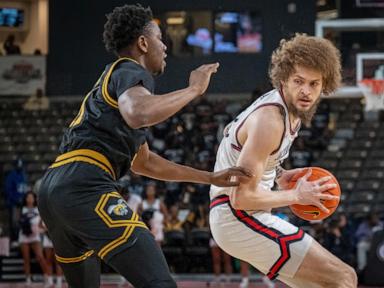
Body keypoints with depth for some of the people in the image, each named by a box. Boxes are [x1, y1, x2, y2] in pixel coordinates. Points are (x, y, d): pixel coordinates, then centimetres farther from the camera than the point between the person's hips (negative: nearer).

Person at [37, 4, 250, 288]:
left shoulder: (112, 80, 32)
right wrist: (194, 89, -9)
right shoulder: (132, 72, 2)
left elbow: (143, 162, 38)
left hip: (52, 190, 11)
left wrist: (211, 178, 35)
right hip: (84, 189, -11)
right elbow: (138, 114, -24)